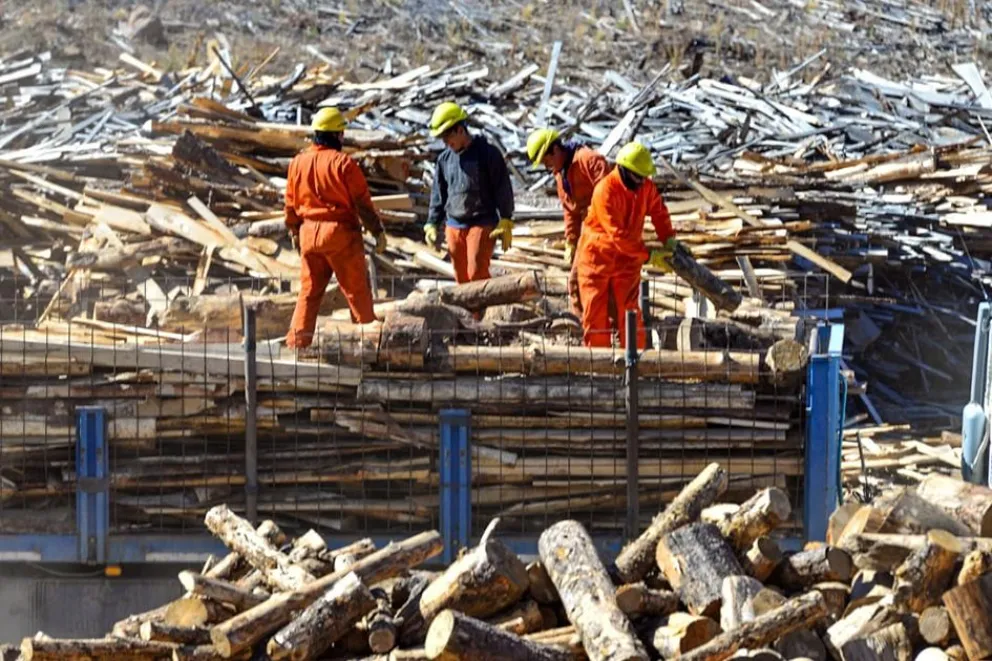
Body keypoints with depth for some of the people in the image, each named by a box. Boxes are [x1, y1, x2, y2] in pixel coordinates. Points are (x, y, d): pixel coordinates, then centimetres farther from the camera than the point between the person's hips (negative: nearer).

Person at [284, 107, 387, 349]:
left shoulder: (298, 163, 4)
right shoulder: (343, 163, -13)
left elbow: (291, 203, 12)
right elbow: (362, 202, -10)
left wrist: (294, 232, 24)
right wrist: (378, 231, -1)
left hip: (309, 232, 5)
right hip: (340, 232, -5)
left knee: (309, 289, 11)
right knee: (357, 289, 4)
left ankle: (298, 339, 8)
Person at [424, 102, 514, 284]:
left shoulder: (487, 153, -6)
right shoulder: (445, 159, 10)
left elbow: (503, 190, -6)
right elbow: (438, 194, 17)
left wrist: (505, 224, -11)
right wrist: (432, 224, 9)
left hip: (482, 225, -6)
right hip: (454, 226, 6)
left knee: (477, 274, -15)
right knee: (462, 278, 6)